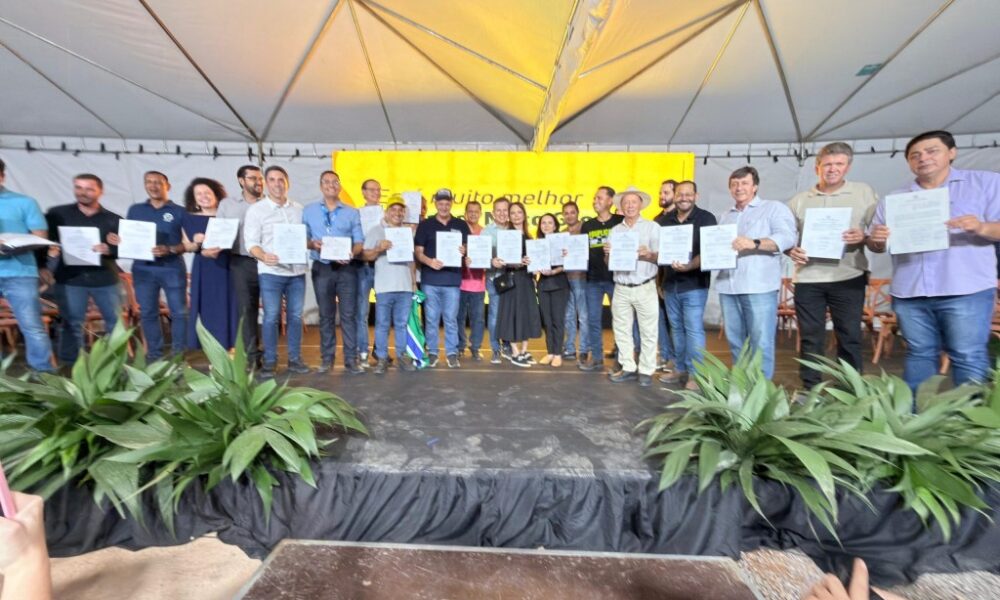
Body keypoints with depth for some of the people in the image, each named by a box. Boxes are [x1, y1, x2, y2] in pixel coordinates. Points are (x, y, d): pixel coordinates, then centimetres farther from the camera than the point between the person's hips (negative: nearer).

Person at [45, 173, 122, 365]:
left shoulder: (114, 220, 6)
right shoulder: (57, 214, 7)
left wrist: (110, 250, -22)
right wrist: (50, 251, -17)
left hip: (106, 279, 0)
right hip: (69, 279, 0)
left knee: (115, 322, 7)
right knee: (71, 324, 6)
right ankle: (70, 366, 17)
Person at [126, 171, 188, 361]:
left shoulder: (179, 211, 4)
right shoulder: (135, 210, 14)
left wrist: (169, 250, -17)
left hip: (173, 268, -3)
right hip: (143, 268, 3)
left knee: (179, 312, -3)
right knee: (147, 313, 6)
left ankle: (179, 355, 6)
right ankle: (154, 355, 15)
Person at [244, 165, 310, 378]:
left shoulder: (299, 209, 11)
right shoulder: (256, 209, 1)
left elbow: (306, 237, 16)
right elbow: (251, 243, -6)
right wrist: (264, 257, -25)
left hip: (297, 271, 3)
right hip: (270, 272, -3)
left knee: (295, 316, 7)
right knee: (271, 317, -2)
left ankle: (295, 359, 17)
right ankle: (269, 362, 10)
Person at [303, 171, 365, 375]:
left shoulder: (352, 212, 9)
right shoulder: (309, 211, 10)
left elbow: (359, 242, 3)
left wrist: (351, 254, -18)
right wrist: (313, 244, -14)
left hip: (347, 268, 0)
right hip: (322, 268, 1)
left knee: (349, 314, -2)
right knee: (326, 315, 7)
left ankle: (351, 359, 3)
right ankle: (327, 358, 16)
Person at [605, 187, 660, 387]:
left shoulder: (652, 227, 1)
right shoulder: (615, 230, 12)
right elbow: (608, 262, 12)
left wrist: (648, 254, -24)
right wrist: (607, 254, -9)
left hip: (645, 288, -4)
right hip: (621, 288, 4)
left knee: (648, 331, 1)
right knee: (621, 330, 7)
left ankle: (646, 371, 13)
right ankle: (628, 368, 19)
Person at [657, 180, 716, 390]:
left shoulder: (706, 218, -4)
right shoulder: (665, 221, 11)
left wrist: (689, 266, -30)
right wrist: (660, 281, 14)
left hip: (694, 284, -5)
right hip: (670, 284, 5)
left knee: (693, 329, -5)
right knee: (676, 328, 12)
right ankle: (680, 369, 23)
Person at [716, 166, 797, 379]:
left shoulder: (774, 208, 5)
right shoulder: (725, 216, 22)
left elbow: (788, 237, -11)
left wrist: (754, 243, -25)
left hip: (759, 287, -5)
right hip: (728, 287, 6)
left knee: (761, 343, -3)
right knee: (735, 341, 11)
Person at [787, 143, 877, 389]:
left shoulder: (864, 193, 7)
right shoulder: (799, 200, 9)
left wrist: (864, 237, -16)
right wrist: (791, 251, -9)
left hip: (849, 278, 0)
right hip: (808, 279, 1)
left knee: (849, 338, 5)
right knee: (810, 338, 6)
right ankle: (810, 392, 17)